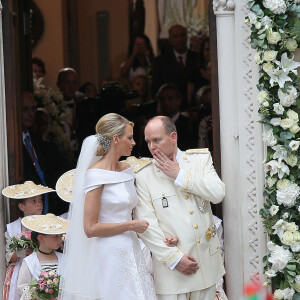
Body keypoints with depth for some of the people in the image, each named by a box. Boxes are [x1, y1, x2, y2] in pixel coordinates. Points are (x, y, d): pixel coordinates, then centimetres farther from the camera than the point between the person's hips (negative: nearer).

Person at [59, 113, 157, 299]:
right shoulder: (95, 174, -10)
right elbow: (90, 228, -15)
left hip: (130, 252, 7)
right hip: (108, 255, -7)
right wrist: (131, 226, -10)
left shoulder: (127, 170, 12)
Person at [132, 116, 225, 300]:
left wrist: (179, 176, -13)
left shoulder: (200, 159, 5)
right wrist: (174, 258, -13)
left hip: (206, 261, 3)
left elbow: (218, 193, -9)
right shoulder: (143, 176, -4)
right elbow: (145, 224, -9)